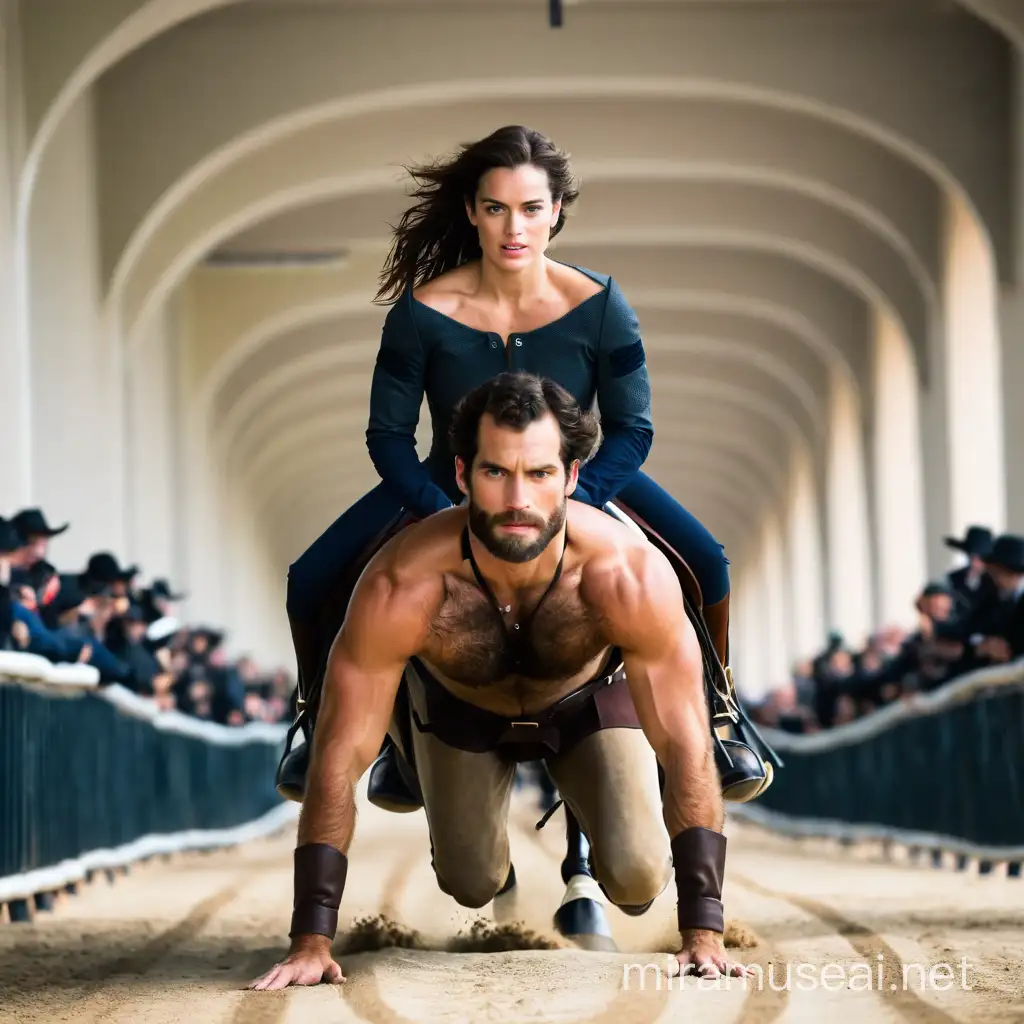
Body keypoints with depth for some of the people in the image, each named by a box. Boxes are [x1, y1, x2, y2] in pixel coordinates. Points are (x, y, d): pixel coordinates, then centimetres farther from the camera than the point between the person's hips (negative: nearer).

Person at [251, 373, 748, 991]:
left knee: (636, 881, -15)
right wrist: (312, 941, -38)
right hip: (459, 703, 0)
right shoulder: (401, 588, -43)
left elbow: (687, 749, -37)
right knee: (471, 886, 1)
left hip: (590, 698, 0)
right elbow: (340, 760, -36)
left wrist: (703, 932, -41)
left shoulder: (631, 576, -42)